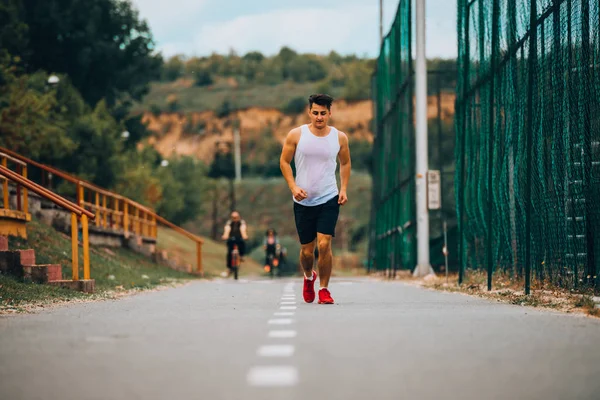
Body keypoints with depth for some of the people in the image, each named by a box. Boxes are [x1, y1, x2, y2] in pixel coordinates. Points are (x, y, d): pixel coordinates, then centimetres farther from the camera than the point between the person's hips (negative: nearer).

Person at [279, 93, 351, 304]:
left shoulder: (339, 137, 1)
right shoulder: (296, 135, -4)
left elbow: (345, 163, 16)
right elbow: (284, 162, 3)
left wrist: (344, 188, 5)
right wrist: (293, 187, -9)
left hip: (329, 199, 0)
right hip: (303, 201, 0)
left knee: (324, 245, -14)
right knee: (307, 250, 7)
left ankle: (324, 289, 1)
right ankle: (308, 277, 40)